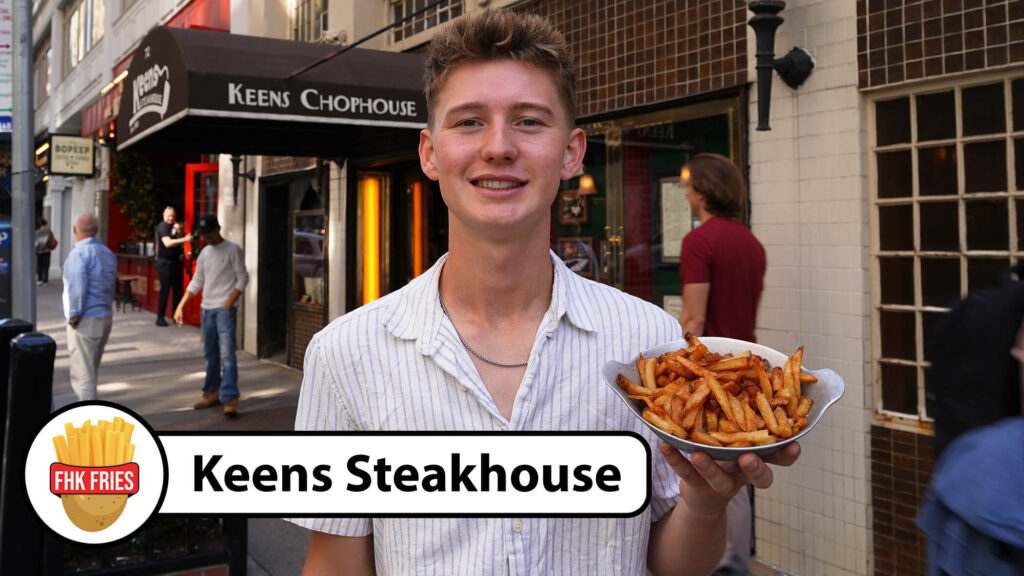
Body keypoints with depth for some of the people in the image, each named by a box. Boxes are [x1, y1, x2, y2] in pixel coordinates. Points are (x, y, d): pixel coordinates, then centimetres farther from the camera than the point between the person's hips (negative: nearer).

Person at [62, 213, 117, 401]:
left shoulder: (78, 253, -14)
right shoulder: (108, 253, 12)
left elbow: (77, 287, -20)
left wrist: (74, 315, -13)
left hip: (85, 320, -8)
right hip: (106, 317, 8)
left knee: (82, 371, -5)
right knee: (92, 368, 21)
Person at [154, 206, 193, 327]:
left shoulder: (174, 226, 16)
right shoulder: (162, 227, -9)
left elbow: (180, 242, 13)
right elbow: (167, 243, -24)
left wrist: (179, 232, -5)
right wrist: (184, 239, -32)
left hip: (176, 262, 8)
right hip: (165, 263, -8)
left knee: (178, 290, 8)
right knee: (165, 290, -7)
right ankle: (160, 318, -1)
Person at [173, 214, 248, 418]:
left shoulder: (232, 250, -4)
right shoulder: (204, 253, 15)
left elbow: (242, 278, -7)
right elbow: (197, 282, 19)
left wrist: (228, 304, -14)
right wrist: (181, 306, 12)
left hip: (225, 309, -7)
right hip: (206, 309, 7)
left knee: (226, 354, -14)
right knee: (210, 354, 12)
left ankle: (230, 400, -17)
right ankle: (212, 393, 23)